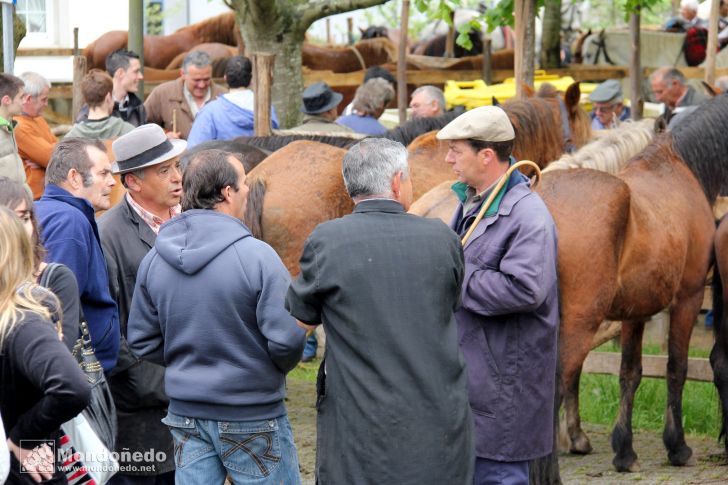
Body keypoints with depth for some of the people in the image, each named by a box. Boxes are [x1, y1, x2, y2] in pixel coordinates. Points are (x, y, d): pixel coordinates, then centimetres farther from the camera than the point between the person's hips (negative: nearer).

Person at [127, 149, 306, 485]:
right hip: (252, 417, -5)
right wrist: (278, 368, 2)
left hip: (185, 415, 5)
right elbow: (287, 340, -20)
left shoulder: (153, 260, 0)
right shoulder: (257, 256, -18)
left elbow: (142, 342, 6)